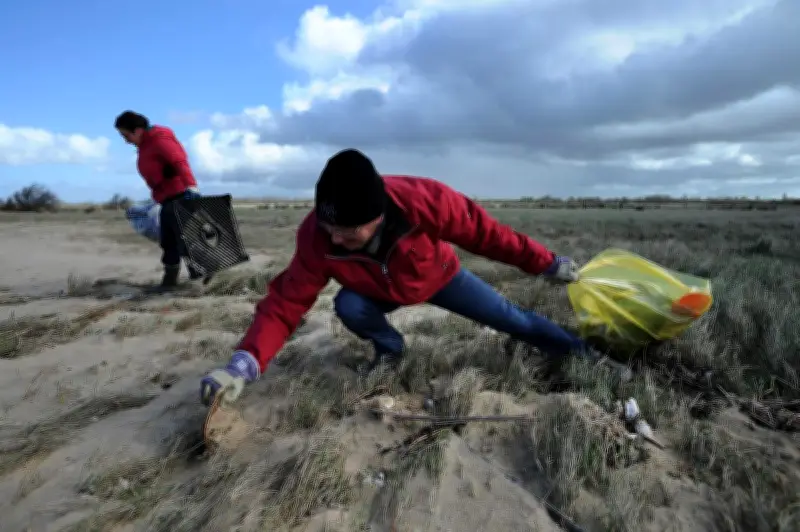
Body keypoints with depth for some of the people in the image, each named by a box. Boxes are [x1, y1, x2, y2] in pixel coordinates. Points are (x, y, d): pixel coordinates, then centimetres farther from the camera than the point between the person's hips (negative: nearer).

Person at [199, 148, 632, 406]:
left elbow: (485, 233, -28)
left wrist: (547, 264, -18)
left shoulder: (424, 200, -41)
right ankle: (390, 348, 4)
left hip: (439, 277, -1)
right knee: (348, 307, -28)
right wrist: (244, 364, -43)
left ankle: (584, 353, 21)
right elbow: (285, 302, -29)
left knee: (510, 319, -1)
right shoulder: (317, 235, -34)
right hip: (380, 291, 2)